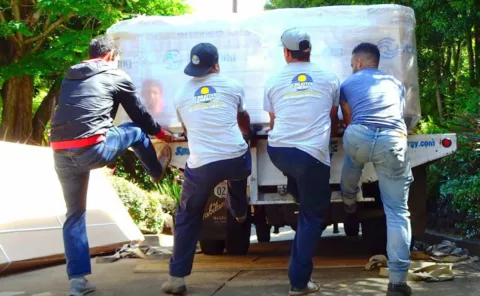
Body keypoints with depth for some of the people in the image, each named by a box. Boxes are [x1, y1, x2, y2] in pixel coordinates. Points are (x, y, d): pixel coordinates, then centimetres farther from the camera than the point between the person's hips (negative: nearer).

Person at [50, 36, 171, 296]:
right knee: (136, 132, 23)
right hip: (92, 149, -5)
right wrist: (160, 133, 40)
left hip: (61, 153, 5)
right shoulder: (116, 77, 12)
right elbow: (139, 113, 21)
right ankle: (157, 174, 46)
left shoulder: (69, 79, 27)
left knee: (75, 214, 16)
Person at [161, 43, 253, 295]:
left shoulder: (181, 95, 11)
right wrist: (247, 132, 52)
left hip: (201, 166, -1)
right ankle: (239, 213, 58)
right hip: (236, 160, 1)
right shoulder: (233, 86, 8)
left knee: (187, 218, 16)